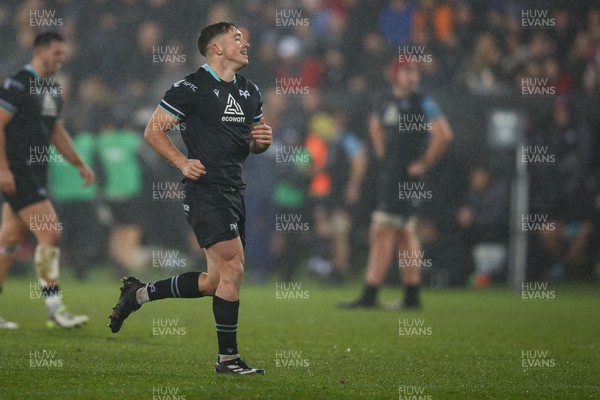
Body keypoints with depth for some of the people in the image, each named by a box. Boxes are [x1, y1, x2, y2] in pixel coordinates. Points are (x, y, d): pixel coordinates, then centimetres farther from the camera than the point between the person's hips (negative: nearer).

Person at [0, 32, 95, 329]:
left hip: (36, 173, 9)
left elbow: (57, 132, 25)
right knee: (50, 232, -14)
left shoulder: (52, 89, 15)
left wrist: (79, 164, 18)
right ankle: (55, 310, -11)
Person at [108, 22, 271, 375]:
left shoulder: (250, 92, 15)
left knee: (215, 282, 10)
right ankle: (228, 357, -5)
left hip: (234, 192, 8)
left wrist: (262, 140, 2)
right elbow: (154, 130, -4)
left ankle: (138, 294, 27)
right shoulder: (192, 88, -8)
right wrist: (182, 162, -15)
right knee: (233, 267, -14)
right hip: (206, 190, -8)